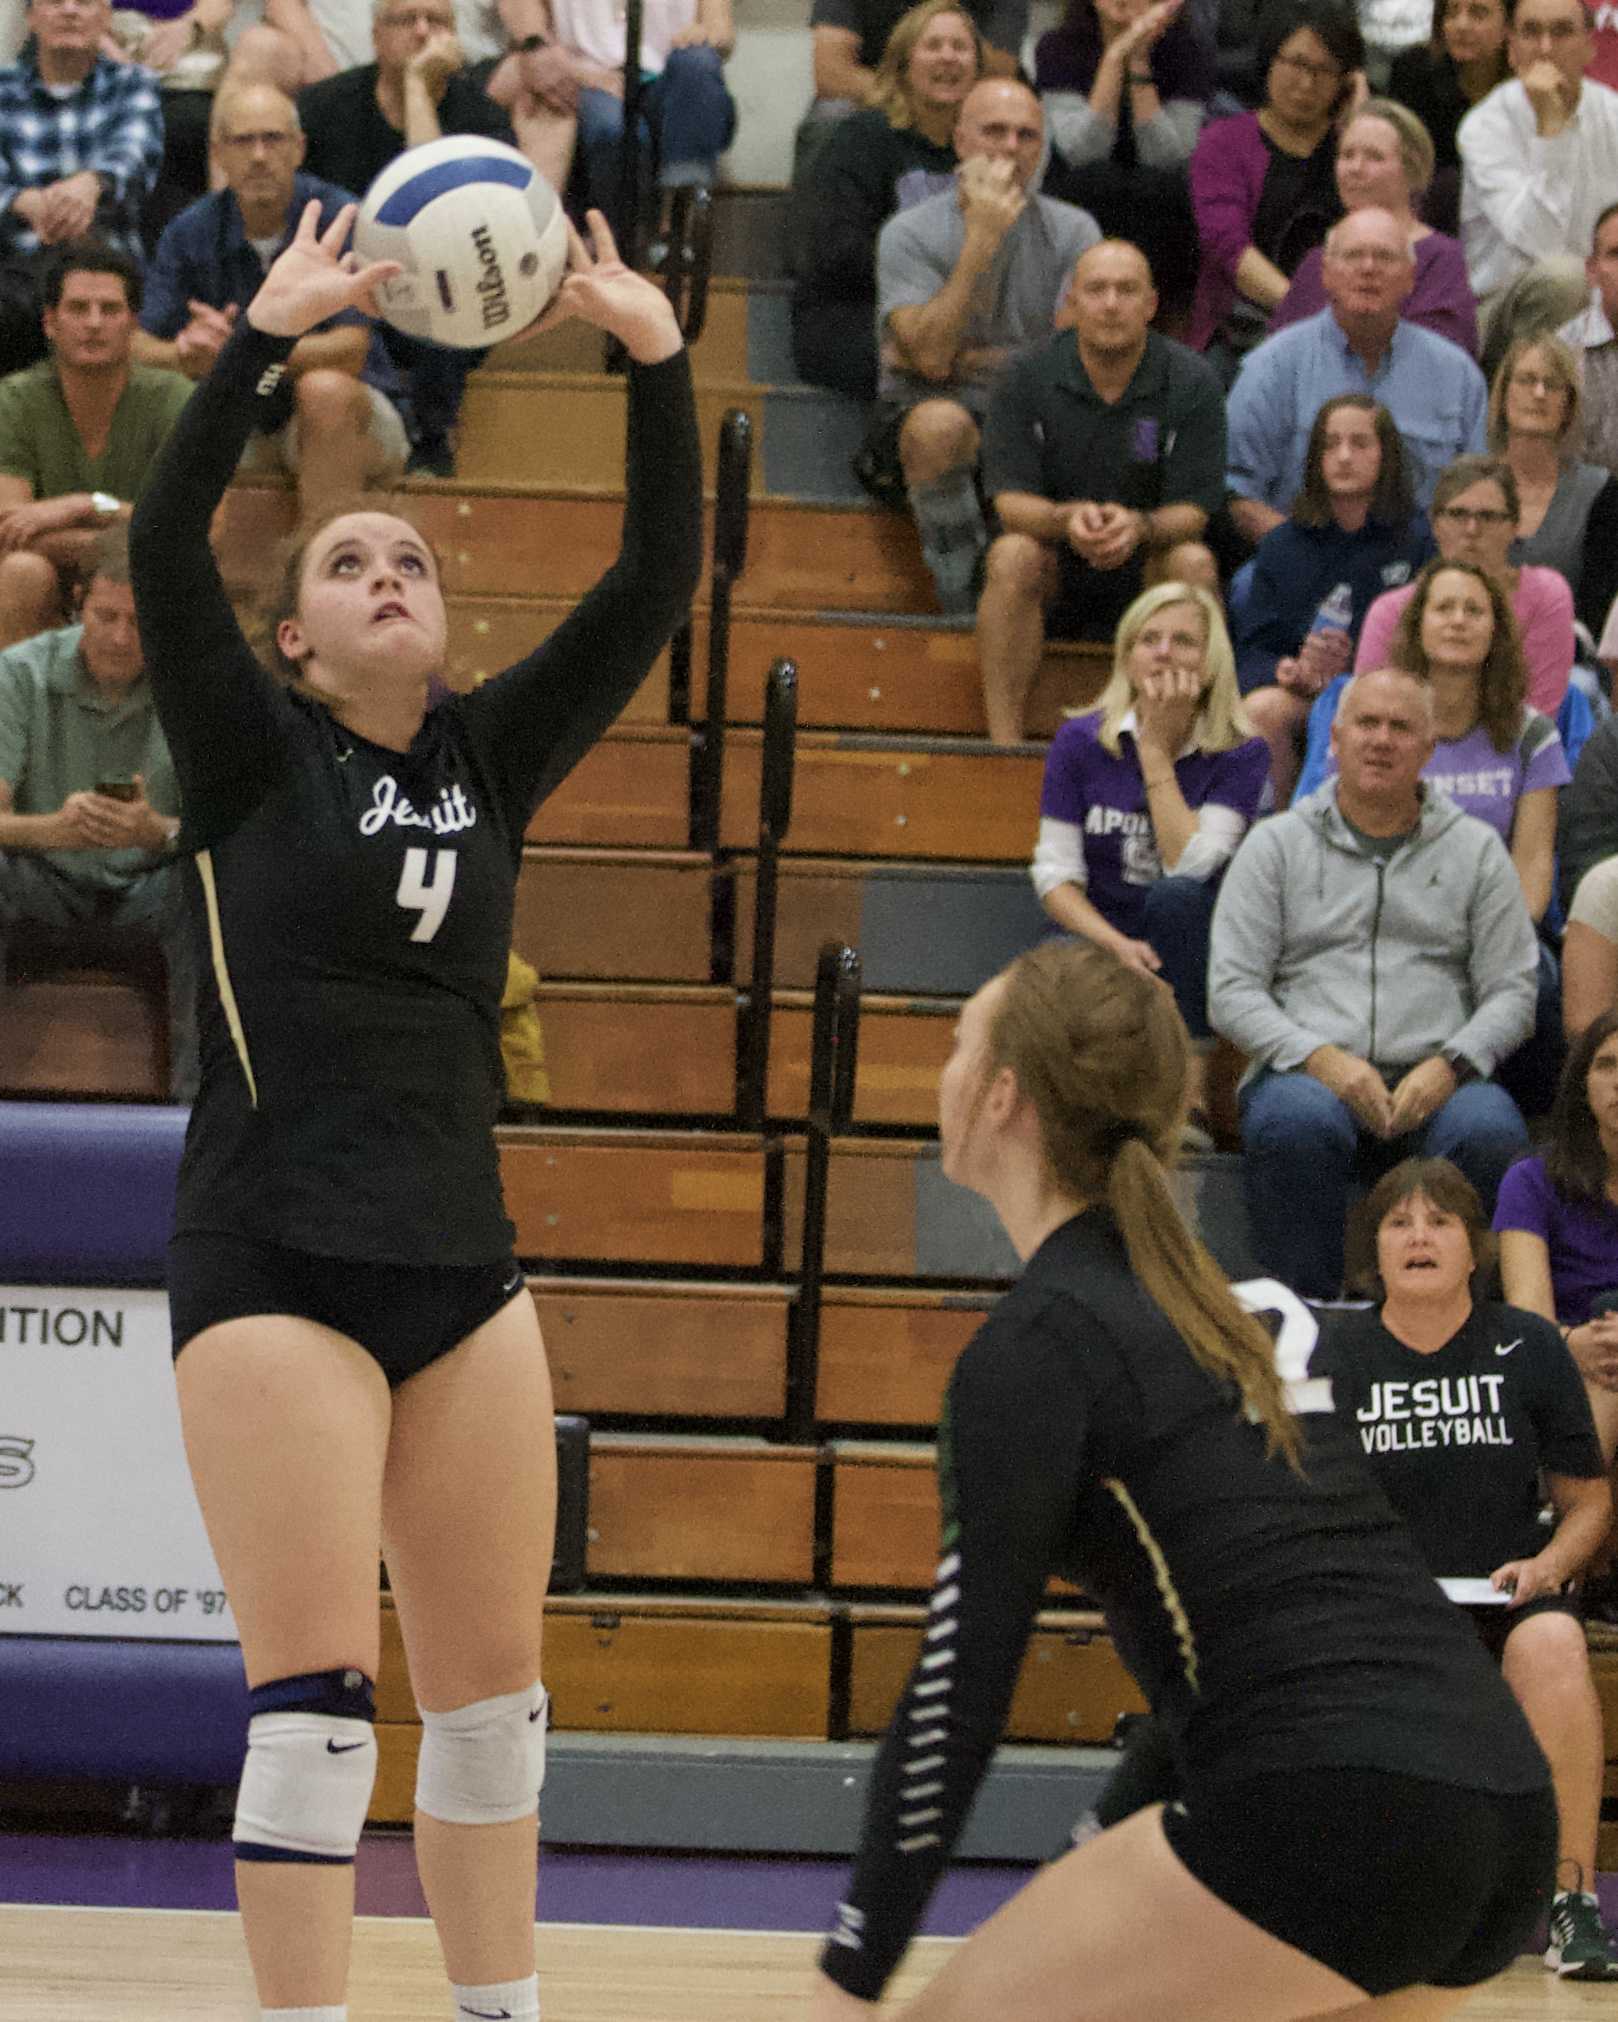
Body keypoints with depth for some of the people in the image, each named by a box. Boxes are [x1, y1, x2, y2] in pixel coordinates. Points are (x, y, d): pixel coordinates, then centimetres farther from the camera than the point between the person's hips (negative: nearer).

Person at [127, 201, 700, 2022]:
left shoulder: (489, 757, 11)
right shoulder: (249, 752, 1)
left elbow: (653, 588, 4)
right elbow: (163, 543, -14)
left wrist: (657, 360, -6)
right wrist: (263, 335, -21)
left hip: (461, 1263, 5)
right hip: (275, 1264, -5)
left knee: (492, 1686, 10)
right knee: (314, 1697, -8)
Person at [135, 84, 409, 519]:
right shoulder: (189, 233, 0)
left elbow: (351, 351, -22)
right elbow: (140, 349, -8)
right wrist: (187, 354, -33)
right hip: (246, 425, 4)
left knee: (324, 389, -36)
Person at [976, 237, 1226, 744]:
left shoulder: (1190, 381, -8)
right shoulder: (1029, 379, -7)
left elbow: (1193, 511, -12)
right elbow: (1010, 501, -12)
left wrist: (1140, 526, -35)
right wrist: (1066, 519, -36)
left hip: (1146, 567, 0)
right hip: (1055, 572, 0)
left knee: (1194, 563, -30)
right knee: (1012, 556, -31)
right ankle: (1003, 744, -32)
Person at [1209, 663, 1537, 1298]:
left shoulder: (1476, 851, 17)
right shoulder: (1275, 846, 14)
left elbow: (1511, 991, 11)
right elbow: (1231, 991, 5)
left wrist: (1449, 1066, -10)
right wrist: (1321, 1058, -12)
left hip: (1433, 1082, 1)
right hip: (1309, 1074, -1)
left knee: (1489, 1131, -34)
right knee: (1298, 1122, -38)